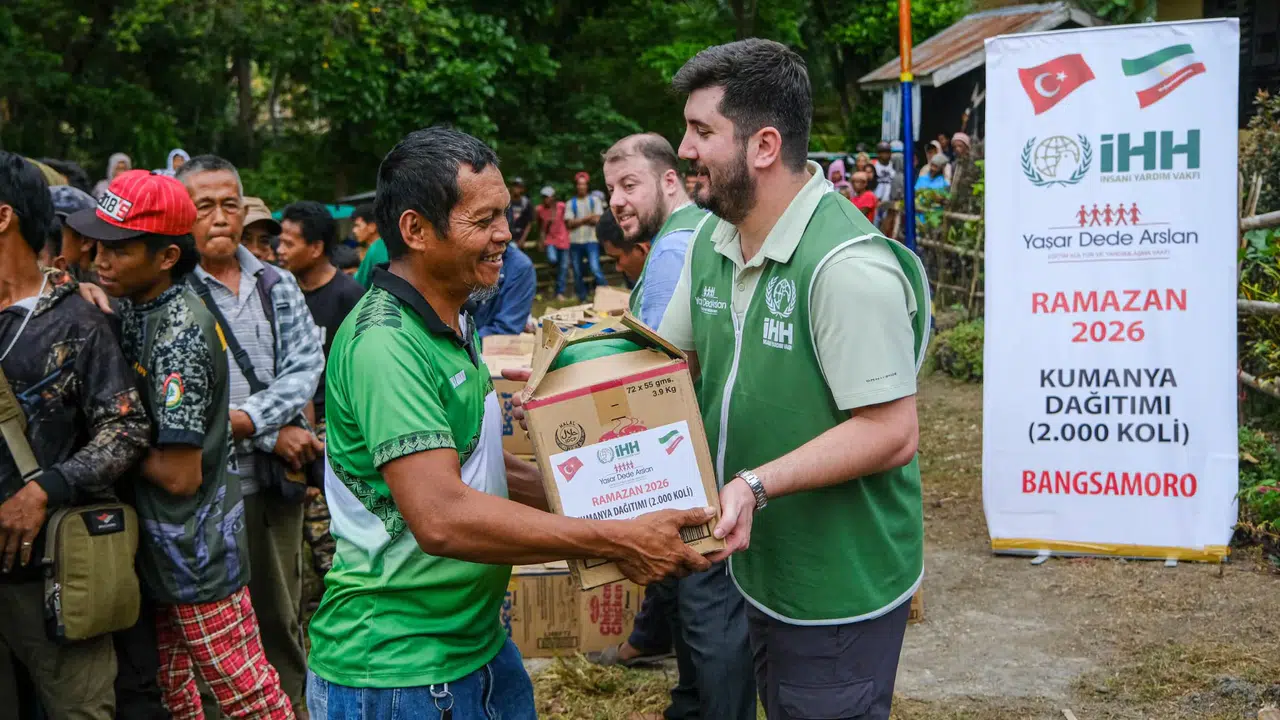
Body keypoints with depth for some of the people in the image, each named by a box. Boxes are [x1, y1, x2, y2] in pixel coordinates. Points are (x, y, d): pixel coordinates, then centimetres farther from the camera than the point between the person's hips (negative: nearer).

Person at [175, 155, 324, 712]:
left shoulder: (278, 286, 9)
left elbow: (305, 367, -1)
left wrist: (247, 417, -16)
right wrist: (273, 434, -12)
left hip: (277, 477, 4)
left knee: (282, 616, 13)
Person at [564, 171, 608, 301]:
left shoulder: (594, 201, 5)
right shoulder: (570, 203, 7)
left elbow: (597, 220, -6)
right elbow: (569, 223, -4)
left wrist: (578, 220, -9)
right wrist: (587, 218, -10)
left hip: (591, 241, -2)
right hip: (575, 242, 3)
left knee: (595, 269, -17)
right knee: (577, 273, 6)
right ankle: (582, 299, 15)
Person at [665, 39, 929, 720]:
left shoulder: (848, 267, -27)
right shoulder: (712, 242, 2)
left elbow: (892, 434, -27)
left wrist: (758, 484, -33)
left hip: (841, 586, -8)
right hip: (759, 568, 8)